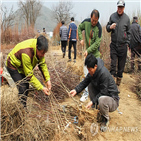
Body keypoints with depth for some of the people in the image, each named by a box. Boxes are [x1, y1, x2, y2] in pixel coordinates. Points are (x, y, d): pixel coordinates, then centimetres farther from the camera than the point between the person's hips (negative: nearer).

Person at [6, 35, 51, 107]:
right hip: (14, 66, -7)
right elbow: (29, 75, -34)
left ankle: (24, 106, 28)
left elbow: (43, 64, -12)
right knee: (23, 89, -15)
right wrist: (41, 88, -32)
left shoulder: (40, 48, -21)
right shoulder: (26, 53, -41)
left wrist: (48, 80, -21)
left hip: (24, 66, 7)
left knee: (26, 87, 12)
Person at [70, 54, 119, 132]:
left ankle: (105, 120, -4)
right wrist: (76, 90, -16)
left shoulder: (104, 73, -29)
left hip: (112, 98, -8)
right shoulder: (92, 71, -4)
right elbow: (85, 82, -1)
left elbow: (103, 92, -27)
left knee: (102, 100, -39)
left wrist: (92, 101, -29)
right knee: (91, 85, -6)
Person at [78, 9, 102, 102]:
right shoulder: (86, 22, -4)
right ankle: (86, 92, 16)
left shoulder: (99, 28, -16)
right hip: (88, 52, 4)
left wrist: (88, 50, -21)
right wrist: (81, 38, 2)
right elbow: (80, 28, 16)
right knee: (86, 73, 5)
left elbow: (97, 43, -17)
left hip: (95, 53, -4)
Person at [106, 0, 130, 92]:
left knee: (121, 66, 6)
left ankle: (118, 84, 17)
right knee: (113, 64, -4)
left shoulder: (127, 18, 4)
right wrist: (110, 27, -14)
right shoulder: (112, 16, 5)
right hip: (114, 44, 0)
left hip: (123, 46, 0)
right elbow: (107, 28, 10)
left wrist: (127, 43, 4)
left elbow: (128, 32, 10)